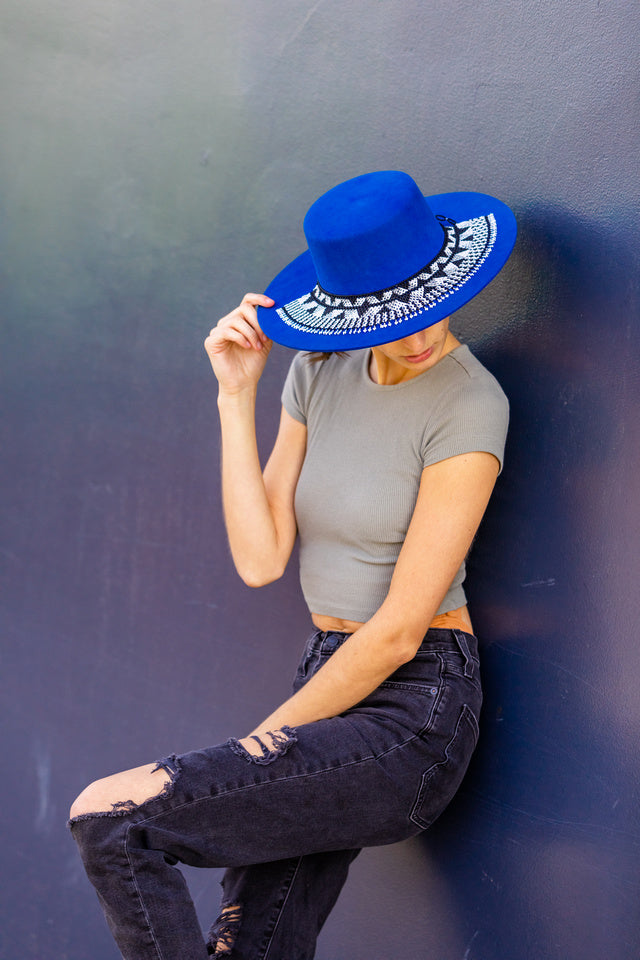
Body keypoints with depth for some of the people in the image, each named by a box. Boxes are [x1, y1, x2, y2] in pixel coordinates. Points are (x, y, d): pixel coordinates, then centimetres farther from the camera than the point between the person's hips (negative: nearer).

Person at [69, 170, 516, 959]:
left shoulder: (468, 406, -15)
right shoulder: (320, 369, 6)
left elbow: (399, 631, -16)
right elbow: (259, 560, 0)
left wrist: (260, 743, -7)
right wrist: (236, 396, -6)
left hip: (408, 716, -7)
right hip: (334, 682, 7)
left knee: (108, 818, -16)